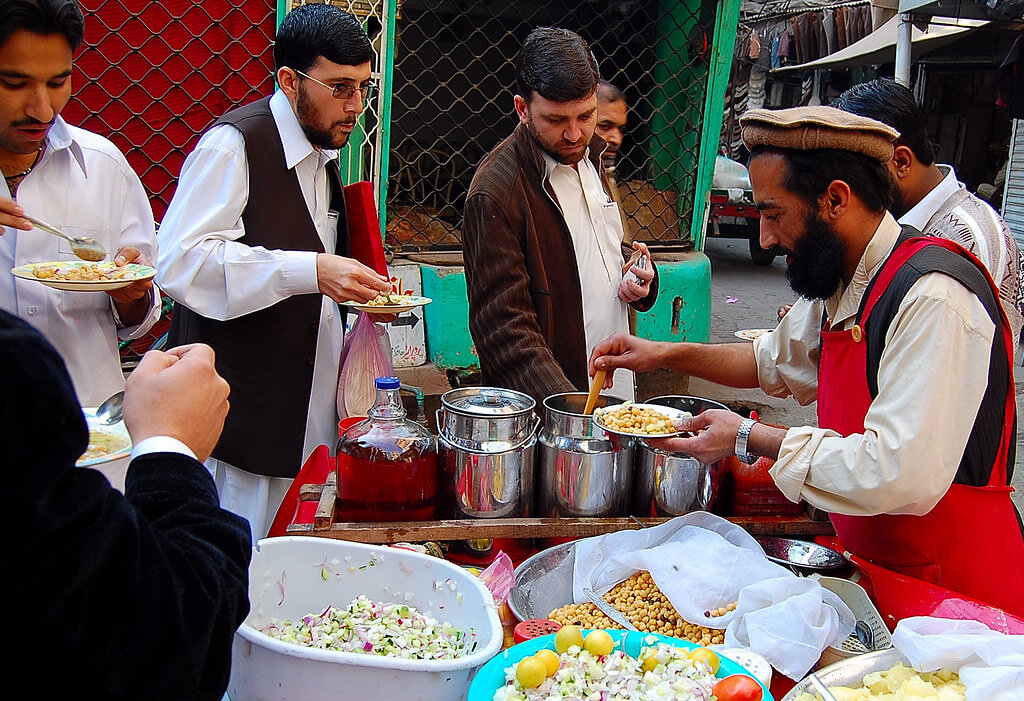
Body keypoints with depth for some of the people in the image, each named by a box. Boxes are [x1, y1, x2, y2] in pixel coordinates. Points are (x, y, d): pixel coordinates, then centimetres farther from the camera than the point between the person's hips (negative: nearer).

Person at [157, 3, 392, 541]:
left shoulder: (323, 153, 15)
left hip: (308, 411, 8)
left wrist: (361, 291, 8)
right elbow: (179, 262, -25)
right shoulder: (234, 143, -13)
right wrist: (310, 271, -30)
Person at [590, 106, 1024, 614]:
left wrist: (748, 438, -21)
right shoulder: (843, 282, 5)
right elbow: (776, 360, 25)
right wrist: (666, 355, 12)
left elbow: (901, 474, -32)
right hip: (875, 565, 8)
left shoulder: (933, 296, -25)